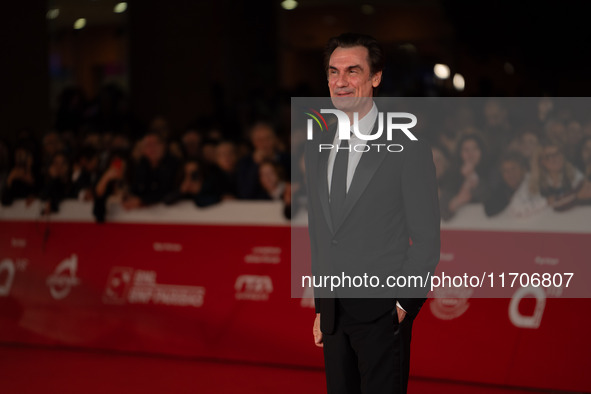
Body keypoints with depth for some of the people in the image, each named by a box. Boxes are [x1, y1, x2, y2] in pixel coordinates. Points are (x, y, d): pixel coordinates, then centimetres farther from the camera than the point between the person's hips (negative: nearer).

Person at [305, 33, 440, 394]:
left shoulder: (408, 146, -7)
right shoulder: (317, 146, 11)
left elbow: (426, 240, -6)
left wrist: (402, 305, -9)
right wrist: (321, 306, 14)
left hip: (382, 310, -5)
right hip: (334, 312, 6)